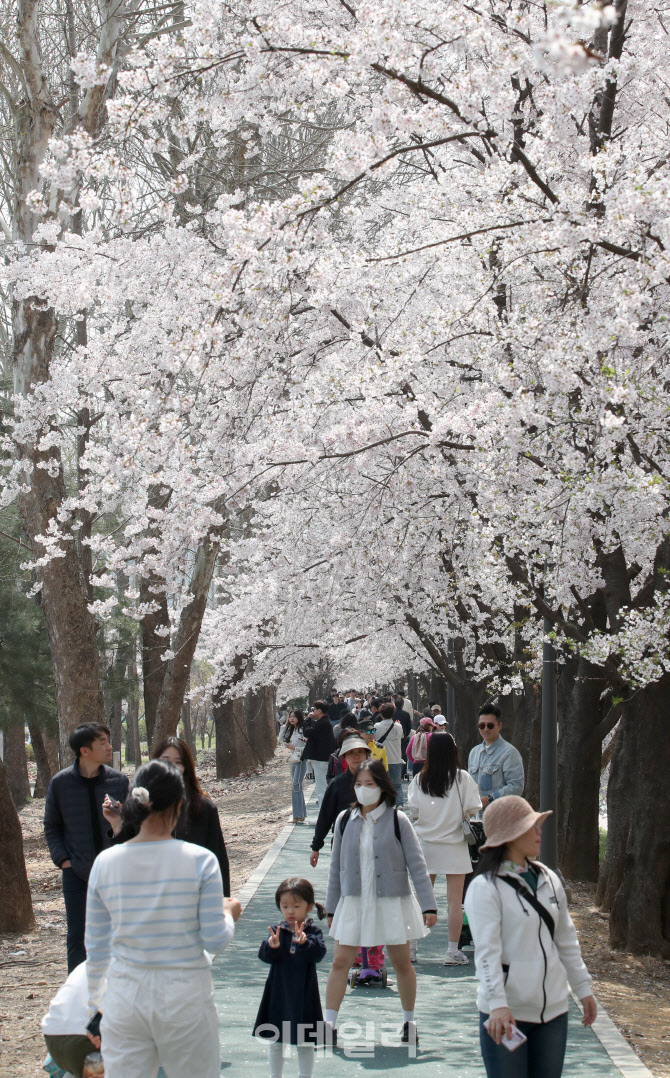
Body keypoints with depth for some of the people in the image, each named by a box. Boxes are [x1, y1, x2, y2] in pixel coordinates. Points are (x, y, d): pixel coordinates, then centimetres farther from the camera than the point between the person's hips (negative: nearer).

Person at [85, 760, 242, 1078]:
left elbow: (96, 945, 6)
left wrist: (96, 1003, 20)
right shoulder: (200, 861, -11)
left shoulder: (105, 863, -3)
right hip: (185, 996, -2)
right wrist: (229, 912, 14)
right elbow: (215, 941, -8)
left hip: (125, 998, 2)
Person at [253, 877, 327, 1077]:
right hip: (278, 994, 2)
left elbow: (318, 954, -22)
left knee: (305, 1044, 8)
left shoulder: (313, 931, -6)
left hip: (304, 995, -2)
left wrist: (304, 942, -40)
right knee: (276, 1041, 13)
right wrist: (271, 946, -35)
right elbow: (265, 957, -13)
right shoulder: (276, 930, -3)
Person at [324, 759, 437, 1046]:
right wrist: (331, 908, 10)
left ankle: (409, 1022, 26)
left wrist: (428, 905, -10)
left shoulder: (397, 820, -7)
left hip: (392, 902, -2)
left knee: (401, 964, 9)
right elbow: (336, 867, 9)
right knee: (339, 962, -4)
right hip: (354, 902, 2)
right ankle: (328, 1025, 2)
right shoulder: (345, 821, 1)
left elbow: (416, 864, -5)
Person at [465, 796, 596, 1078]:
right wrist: (497, 1004, -28)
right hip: (506, 1013, -6)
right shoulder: (485, 887, -10)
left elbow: (566, 940, 18)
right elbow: (487, 951, -18)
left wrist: (582, 987, 18)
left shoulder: (549, 879, 10)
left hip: (553, 1010, 6)